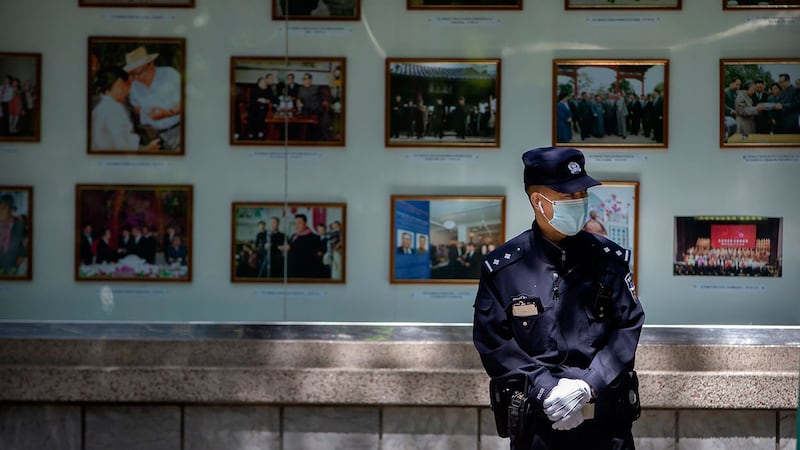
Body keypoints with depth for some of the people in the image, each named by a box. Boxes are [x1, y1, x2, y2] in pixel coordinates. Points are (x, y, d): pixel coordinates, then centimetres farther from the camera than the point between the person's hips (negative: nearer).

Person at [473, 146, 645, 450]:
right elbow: (492, 341, -4)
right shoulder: (501, 268, -1)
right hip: (535, 421, -1)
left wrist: (587, 385, -14)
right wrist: (545, 391, -14)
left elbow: (628, 327, -1)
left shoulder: (610, 259, 4)